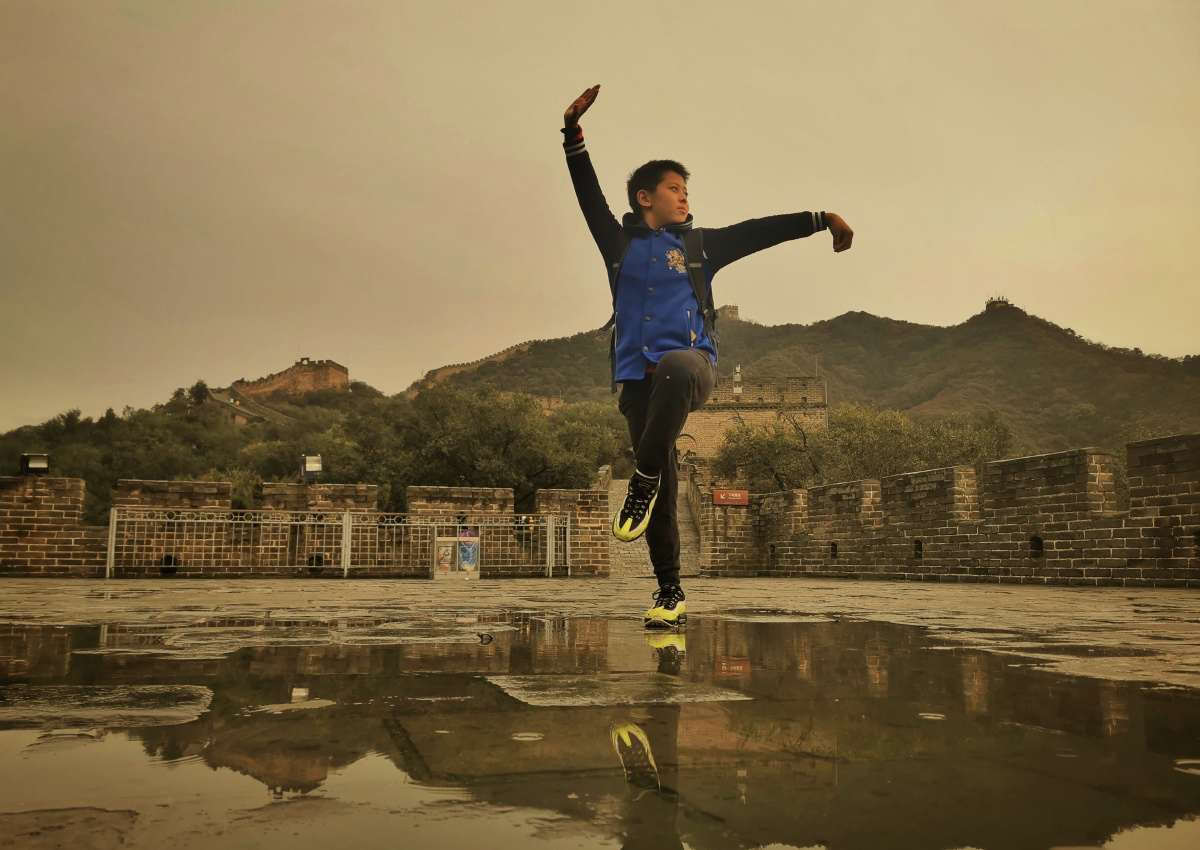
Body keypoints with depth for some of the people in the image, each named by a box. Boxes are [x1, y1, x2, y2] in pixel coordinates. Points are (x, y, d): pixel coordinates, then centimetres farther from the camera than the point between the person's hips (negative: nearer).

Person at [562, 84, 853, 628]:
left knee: (673, 367, -40)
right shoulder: (619, 243, 15)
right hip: (637, 376, 1)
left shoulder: (699, 245, 17)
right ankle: (670, 595, 8)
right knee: (664, 491, -2)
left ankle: (643, 480, -27)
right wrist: (573, 130, 0)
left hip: (690, 362, -1)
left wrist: (822, 219, 6)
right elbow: (588, 193, 9)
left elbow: (761, 231, 13)